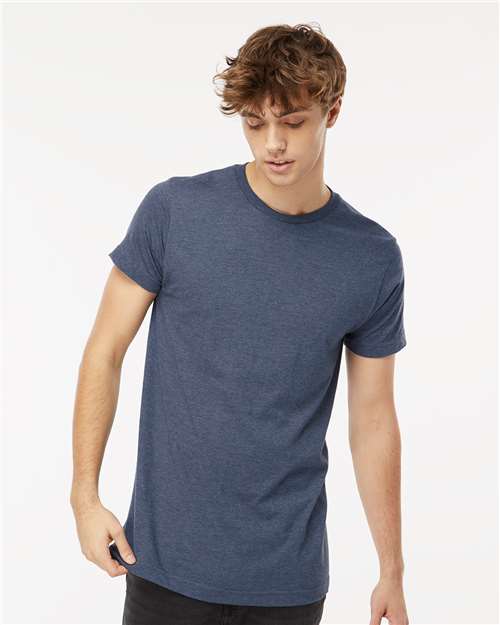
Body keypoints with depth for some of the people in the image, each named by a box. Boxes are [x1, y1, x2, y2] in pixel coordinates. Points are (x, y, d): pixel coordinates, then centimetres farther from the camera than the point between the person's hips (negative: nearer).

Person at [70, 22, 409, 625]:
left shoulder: (373, 258, -3)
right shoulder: (174, 210, -7)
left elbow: (373, 421, 4)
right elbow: (105, 353, -1)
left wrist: (392, 572, 6)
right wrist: (85, 497, -5)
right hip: (167, 560, -1)